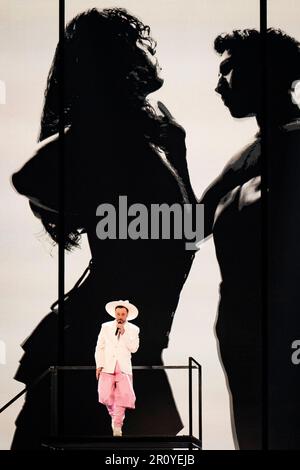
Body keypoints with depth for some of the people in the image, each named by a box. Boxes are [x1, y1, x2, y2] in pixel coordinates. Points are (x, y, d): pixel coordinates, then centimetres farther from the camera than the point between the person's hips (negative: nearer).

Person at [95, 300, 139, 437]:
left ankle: (117, 425, -1)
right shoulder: (106, 327, 8)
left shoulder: (133, 329, 6)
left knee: (123, 396, -11)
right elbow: (100, 347, 9)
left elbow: (134, 348, -6)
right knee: (106, 396, -5)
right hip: (107, 367, 1)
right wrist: (99, 365, 0)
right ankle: (114, 416, 24)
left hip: (123, 368, -1)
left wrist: (123, 333, -11)